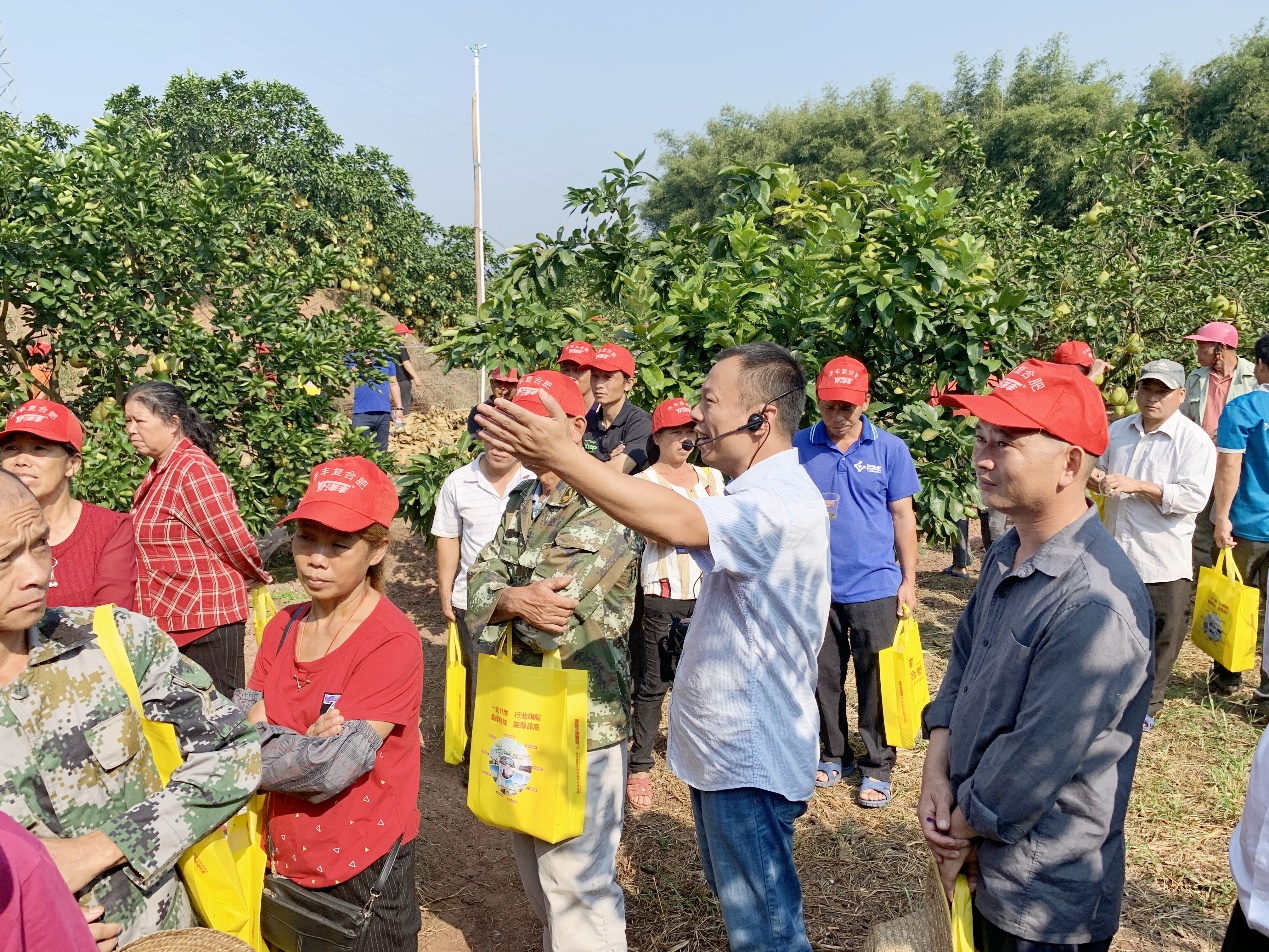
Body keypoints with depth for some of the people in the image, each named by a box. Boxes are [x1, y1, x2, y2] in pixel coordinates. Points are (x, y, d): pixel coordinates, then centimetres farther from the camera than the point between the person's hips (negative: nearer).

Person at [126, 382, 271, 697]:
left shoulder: (193, 469, -18)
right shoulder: (161, 470, 13)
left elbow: (232, 538, -19)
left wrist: (258, 576, -3)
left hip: (205, 615, -9)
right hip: (172, 616, 9)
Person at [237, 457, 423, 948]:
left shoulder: (393, 643, -21)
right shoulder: (282, 627, 1)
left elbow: (332, 769, -26)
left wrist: (267, 744, -13)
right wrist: (303, 747, -21)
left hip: (363, 871, -6)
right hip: (285, 862, 6)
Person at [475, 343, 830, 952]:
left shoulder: (784, 502, -28)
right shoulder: (758, 491, 9)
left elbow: (674, 522, -42)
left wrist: (562, 456, -41)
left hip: (750, 761, -10)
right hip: (722, 745, 10)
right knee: (736, 901, 27)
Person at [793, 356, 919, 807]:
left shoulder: (890, 449, -2)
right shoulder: (799, 446, 0)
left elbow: (902, 516, 2)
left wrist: (908, 580, 2)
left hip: (874, 587, -1)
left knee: (875, 681, 7)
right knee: (824, 678, 13)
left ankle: (877, 766, 22)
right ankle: (834, 756, 31)